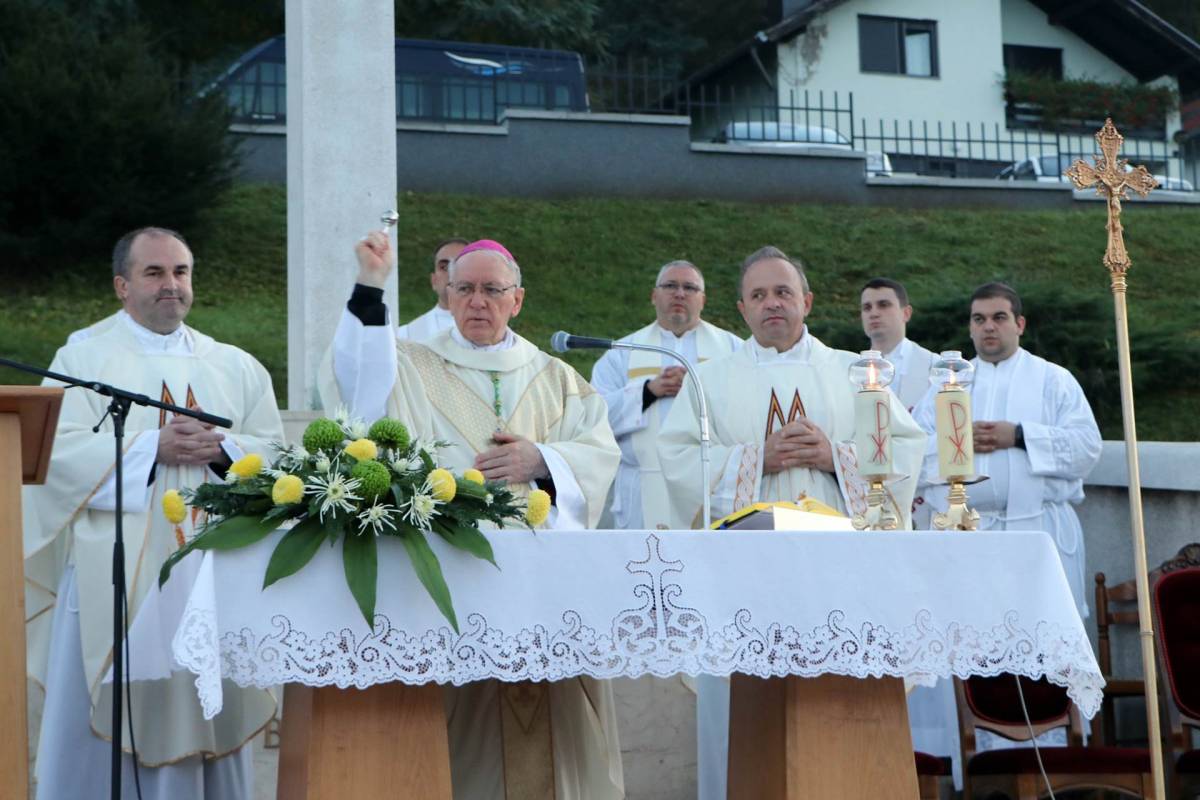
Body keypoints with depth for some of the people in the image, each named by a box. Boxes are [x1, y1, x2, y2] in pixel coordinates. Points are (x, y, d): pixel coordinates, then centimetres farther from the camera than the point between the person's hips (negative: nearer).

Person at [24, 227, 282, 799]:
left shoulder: (236, 367, 15)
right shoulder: (83, 359, 5)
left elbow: (274, 453, 8)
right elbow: (63, 452, -8)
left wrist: (222, 449, -11)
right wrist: (154, 447, -16)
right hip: (116, 578, -3)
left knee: (205, 708, 4)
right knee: (111, 717, -2)